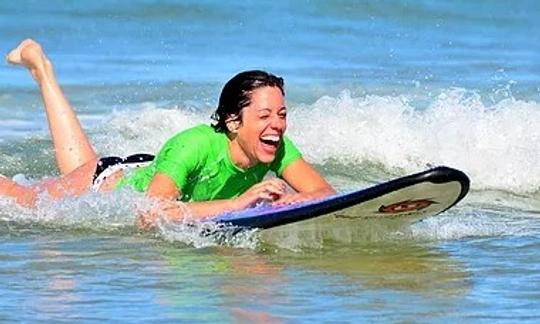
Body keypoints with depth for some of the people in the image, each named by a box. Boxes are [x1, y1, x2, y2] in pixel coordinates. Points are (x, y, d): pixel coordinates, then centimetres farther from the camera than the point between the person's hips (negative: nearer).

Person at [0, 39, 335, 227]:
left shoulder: (278, 148, -29)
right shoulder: (192, 146, -45)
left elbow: (327, 193, -28)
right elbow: (150, 214, -53)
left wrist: (292, 200, -51)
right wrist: (238, 202, -59)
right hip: (111, 183, -6)